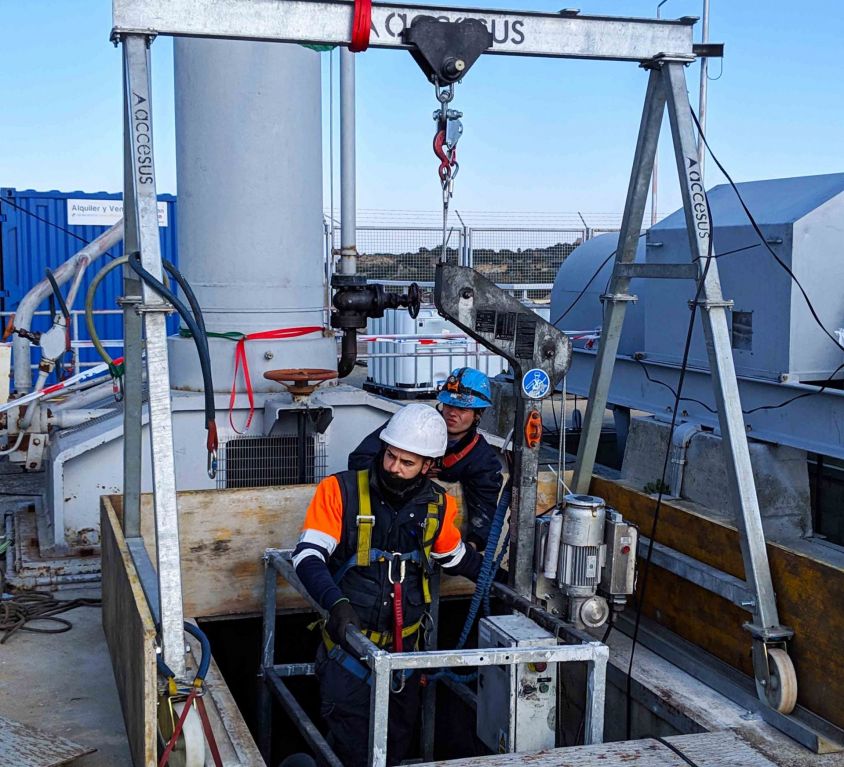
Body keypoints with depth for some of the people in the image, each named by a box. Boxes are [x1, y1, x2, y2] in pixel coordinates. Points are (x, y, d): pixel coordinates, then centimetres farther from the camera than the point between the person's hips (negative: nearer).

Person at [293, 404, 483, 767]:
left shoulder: (437, 506, -1)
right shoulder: (340, 491, -15)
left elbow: (456, 556, 18)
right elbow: (308, 554, -22)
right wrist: (336, 602, -37)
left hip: (404, 647, 4)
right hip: (348, 644, -4)